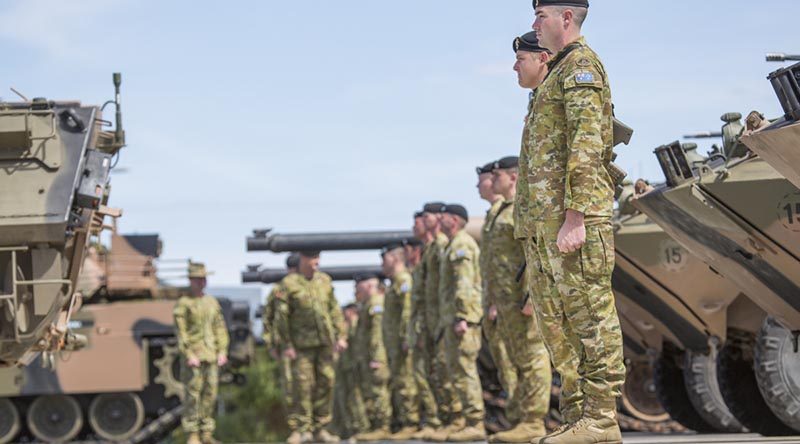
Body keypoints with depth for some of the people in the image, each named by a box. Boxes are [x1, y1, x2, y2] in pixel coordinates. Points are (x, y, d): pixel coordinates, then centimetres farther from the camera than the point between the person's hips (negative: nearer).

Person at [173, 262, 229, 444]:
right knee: (193, 395, -5)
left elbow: (220, 328, 14)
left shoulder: (212, 303, 14)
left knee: (210, 394, 5)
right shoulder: (183, 304, -2)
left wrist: (222, 351, 4)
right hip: (193, 357, -5)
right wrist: (188, 355, -14)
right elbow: (181, 332, -8)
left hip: (211, 356, 5)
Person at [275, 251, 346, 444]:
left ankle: (320, 428, 13)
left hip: (325, 342, 4)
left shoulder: (324, 280, 9)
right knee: (302, 384, -5)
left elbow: (335, 310, 14)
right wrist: (287, 345, -7)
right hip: (302, 344, -4)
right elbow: (282, 316, -4)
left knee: (326, 383, 4)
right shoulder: (290, 284, -5)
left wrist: (340, 335, 7)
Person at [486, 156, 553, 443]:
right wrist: (496, 304, 23)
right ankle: (524, 420, 14)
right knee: (519, 362, 11)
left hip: (521, 298, -11)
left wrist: (532, 295, -24)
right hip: (506, 301, 11)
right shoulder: (501, 212, 23)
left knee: (532, 357, -10)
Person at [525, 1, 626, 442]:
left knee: (588, 313, -9)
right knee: (555, 317, 10)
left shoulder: (581, 65, -7)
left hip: (574, 212, -10)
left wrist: (574, 218, -24)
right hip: (547, 215, 10)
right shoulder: (560, 71, 23)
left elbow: (586, 145, -17)